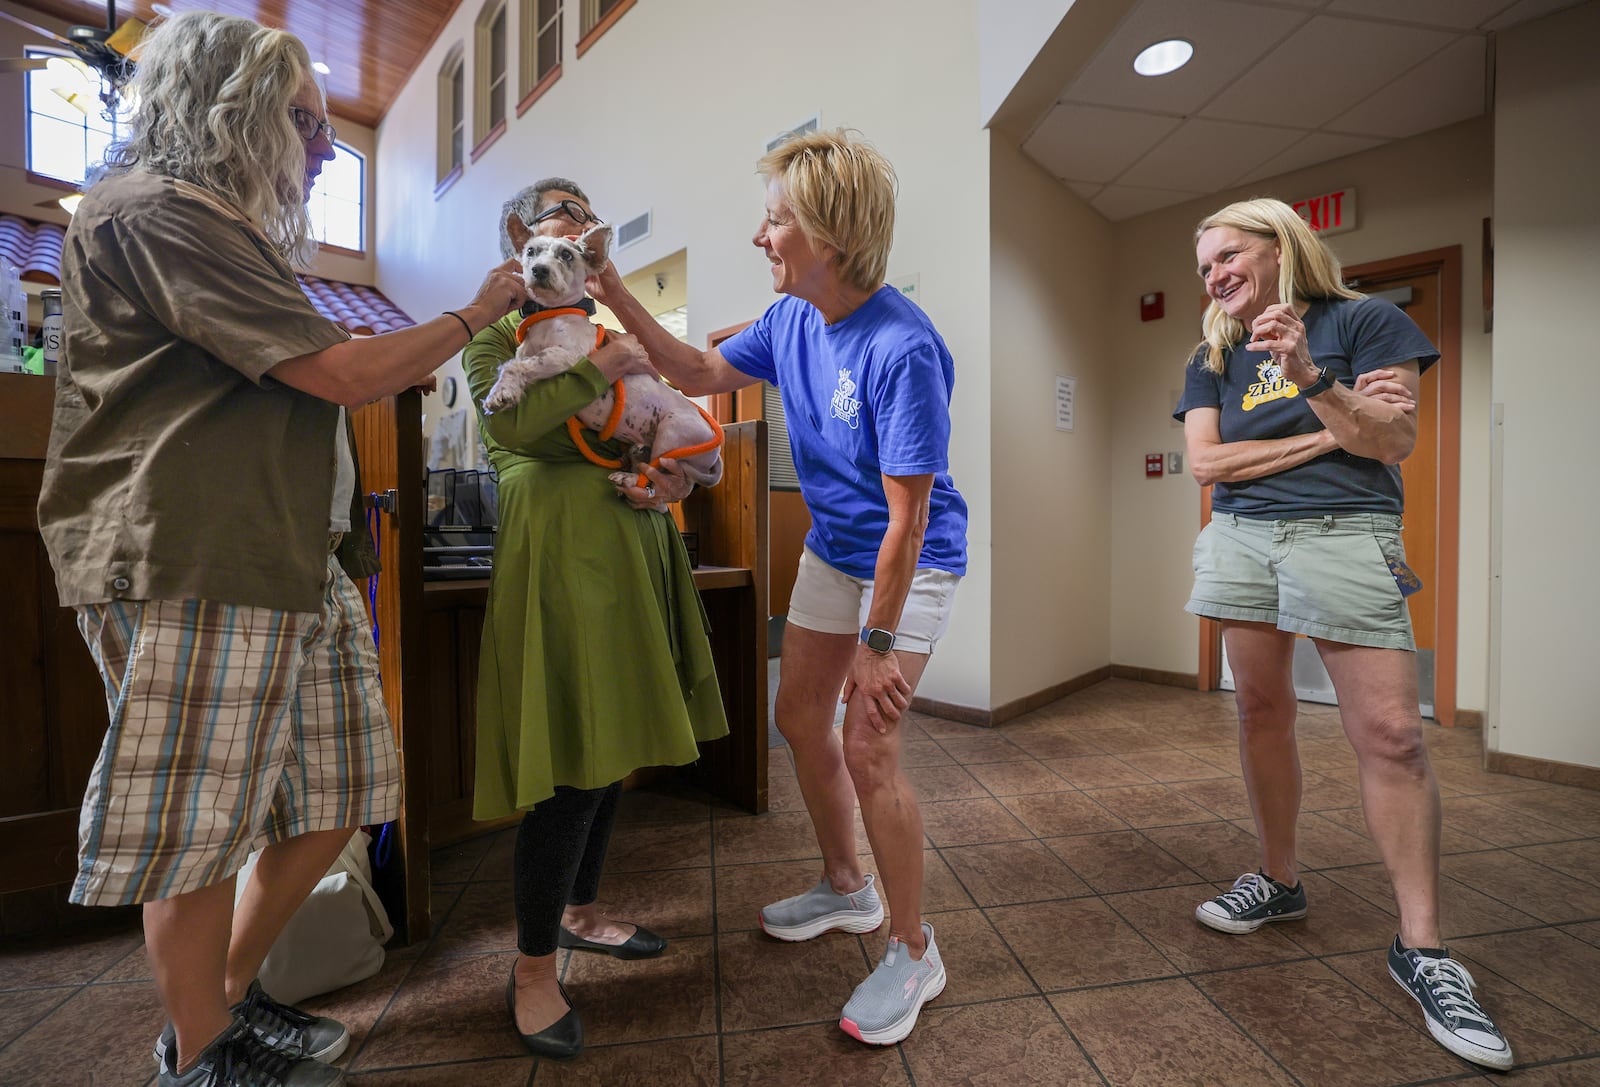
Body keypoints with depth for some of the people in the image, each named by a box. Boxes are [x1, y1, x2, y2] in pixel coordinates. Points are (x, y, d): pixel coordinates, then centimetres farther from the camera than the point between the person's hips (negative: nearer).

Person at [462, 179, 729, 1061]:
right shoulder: (502, 325, 6)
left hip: (629, 541, 7)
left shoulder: (610, 323, 24)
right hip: (561, 541, -6)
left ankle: (580, 915, 33)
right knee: (573, 767, -7)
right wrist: (603, 365, -10)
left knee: (612, 746, 12)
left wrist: (672, 479, -3)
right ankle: (532, 972, 14)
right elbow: (510, 424, -13)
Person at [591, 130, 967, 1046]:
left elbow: (908, 515, -26)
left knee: (869, 749, -10)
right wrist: (615, 295, 6)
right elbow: (700, 373, 12)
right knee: (800, 716, 13)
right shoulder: (793, 320, -2)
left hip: (912, 564, -8)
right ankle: (846, 889, 37)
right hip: (834, 551, 8)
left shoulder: (904, 349, -27)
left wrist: (879, 643, -22)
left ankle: (914, 951, 18)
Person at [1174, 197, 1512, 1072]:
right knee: (1262, 712, 7)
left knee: (1390, 732, -6)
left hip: (1344, 534, -3)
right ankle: (1279, 881, 23)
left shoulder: (1365, 321, 5)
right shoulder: (1213, 358, 13)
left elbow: (1393, 442, -5)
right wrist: (1327, 433, -5)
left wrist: (1307, 374, -17)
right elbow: (1205, 461, 0)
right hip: (1241, 539, 4)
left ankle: (1420, 947, 7)